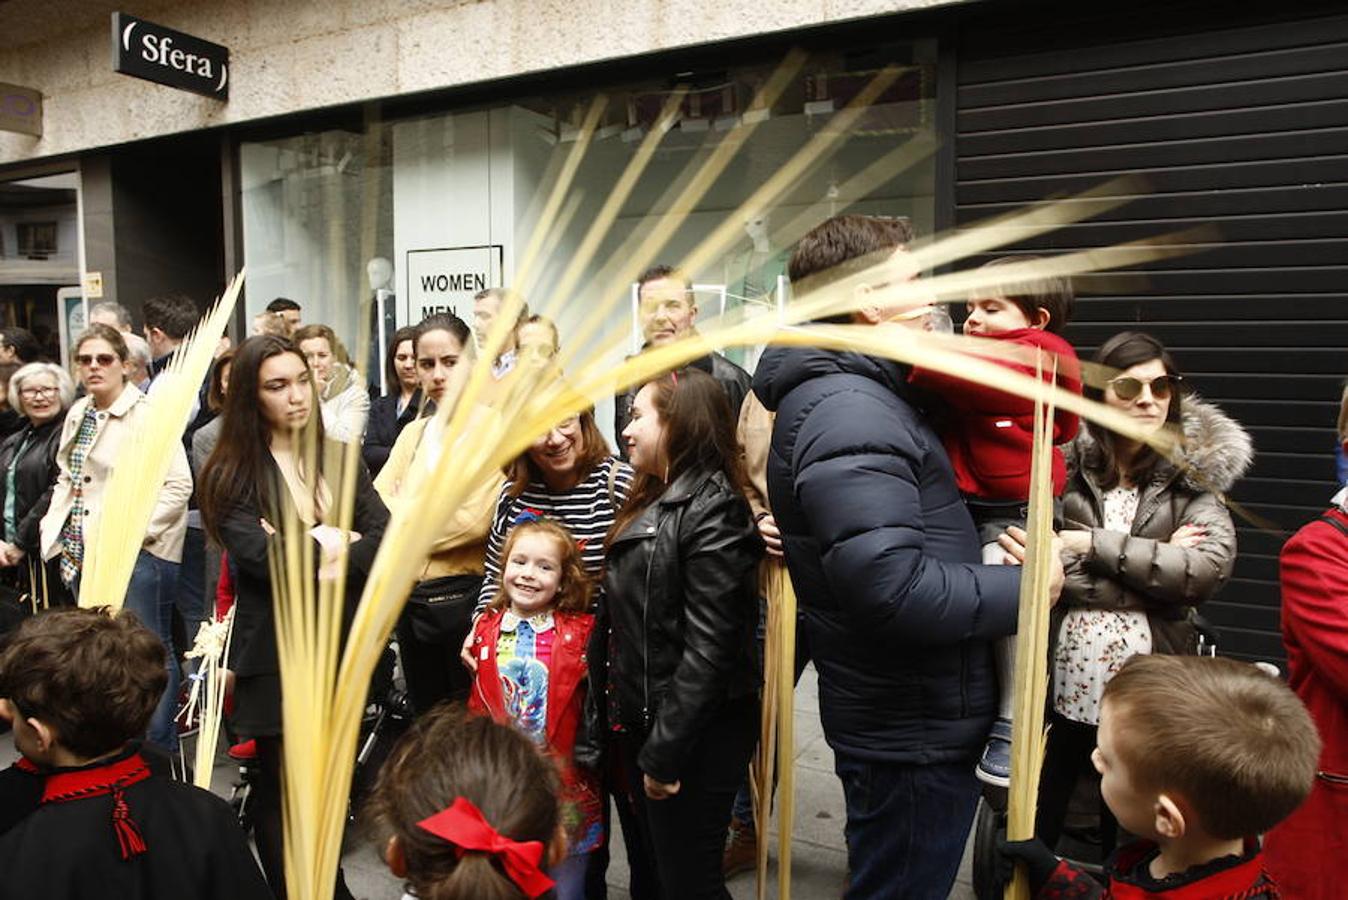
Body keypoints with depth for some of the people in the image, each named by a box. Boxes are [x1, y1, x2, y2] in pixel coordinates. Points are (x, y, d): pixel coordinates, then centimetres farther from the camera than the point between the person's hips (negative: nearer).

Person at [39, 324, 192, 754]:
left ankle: (161, 755, 13)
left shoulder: (148, 414, -11)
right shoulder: (78, 413, 11)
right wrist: (53, 524, 8)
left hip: (138, 553, -7)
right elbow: (67, 479, 22)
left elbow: (178, 486, -16)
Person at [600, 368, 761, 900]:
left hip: (694, 736, -9)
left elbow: (709, 649, -23)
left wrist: (663, 753, -21)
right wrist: (636, 733, 12)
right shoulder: (655, 501, 10)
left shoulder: (711, 511, -19)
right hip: (639, 719, 9)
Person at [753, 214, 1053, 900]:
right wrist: (1025, 586, -18)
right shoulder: (848, 412, -24)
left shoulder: (848, 395, 10)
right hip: (913, 736, -10)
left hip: (910, 721, 10)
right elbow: (893, 586, -31)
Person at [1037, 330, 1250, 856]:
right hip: (1057, 693, -1)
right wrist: (1157, 566, -16)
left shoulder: (1192, 475, 1)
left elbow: (1213, 567, -14)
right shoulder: (1062, 468, -3)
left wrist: (1095, 544, -16)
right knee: (1030, 838, 14)